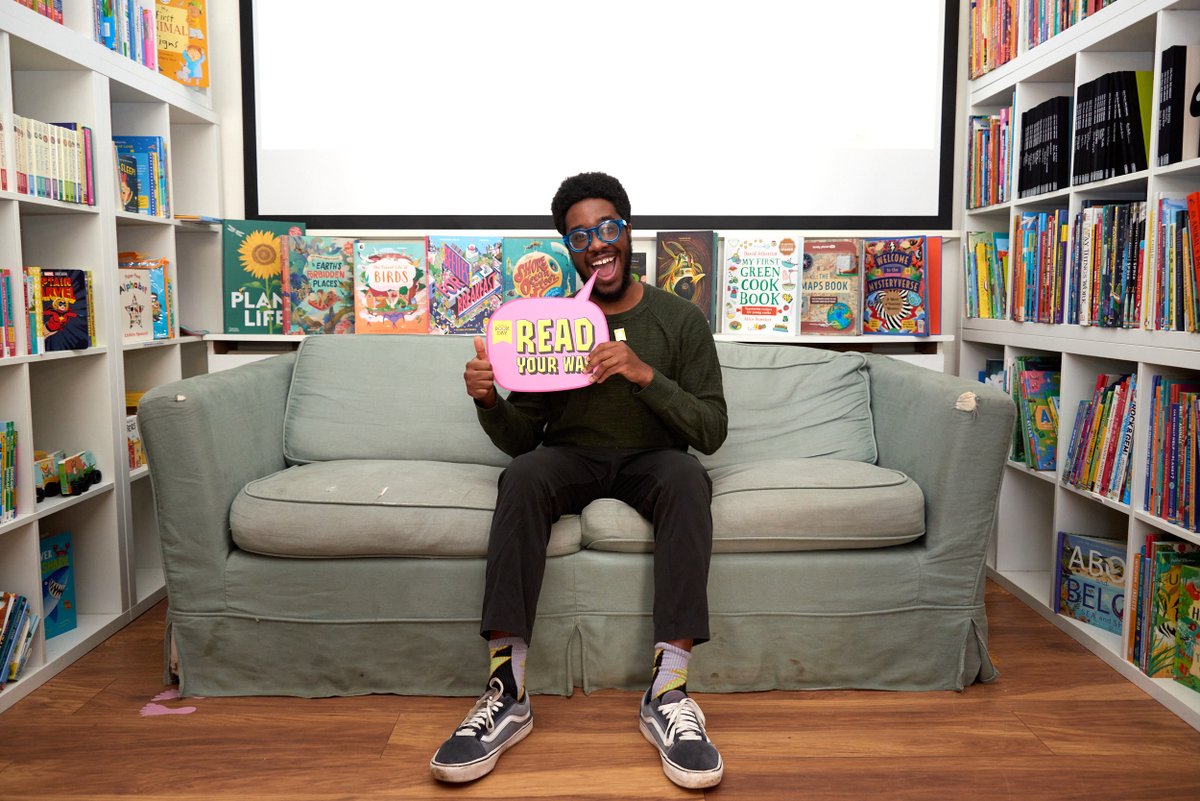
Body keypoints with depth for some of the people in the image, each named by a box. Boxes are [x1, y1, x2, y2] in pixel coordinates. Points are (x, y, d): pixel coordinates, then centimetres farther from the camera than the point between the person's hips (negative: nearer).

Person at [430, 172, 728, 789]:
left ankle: (668, 689, -35)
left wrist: (645, 373, -23)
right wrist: (489, 402, -19)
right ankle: (507, 691, -34)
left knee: (687, 475, -35)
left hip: (650, 461, 0)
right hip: (572, 459, 1)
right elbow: (520, 440, 4)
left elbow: (711, 431, -8)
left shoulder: (679, 319, -1)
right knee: (523, 477, -32)